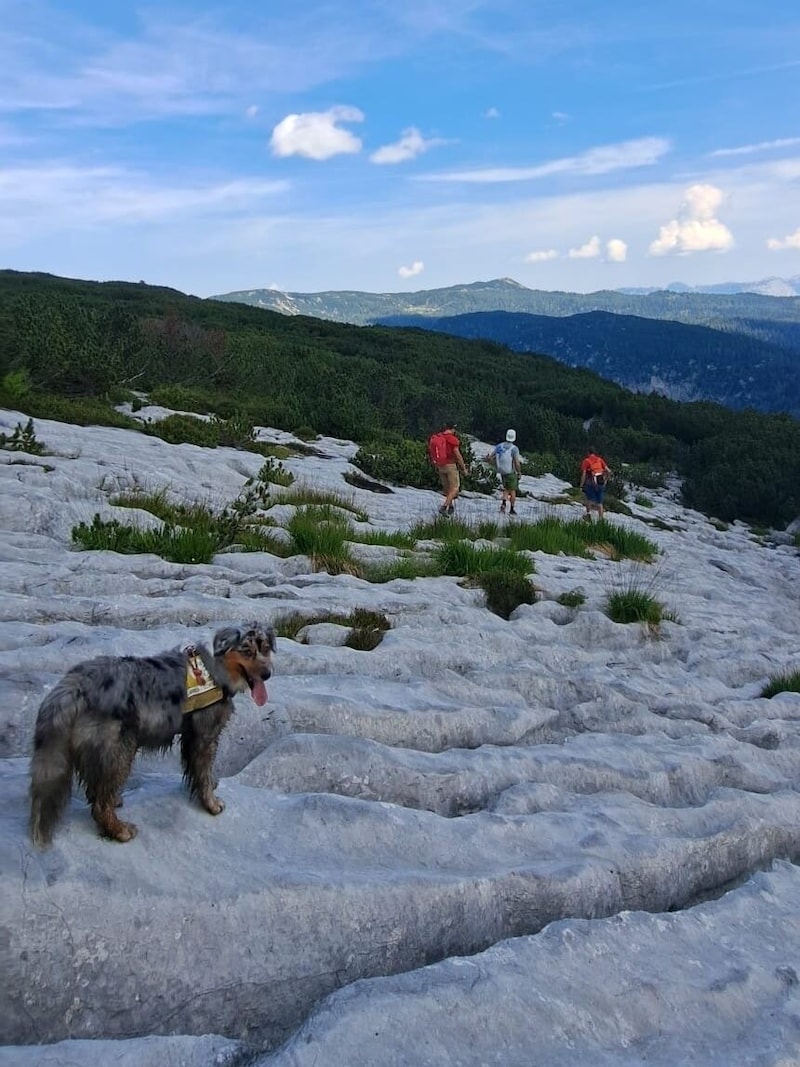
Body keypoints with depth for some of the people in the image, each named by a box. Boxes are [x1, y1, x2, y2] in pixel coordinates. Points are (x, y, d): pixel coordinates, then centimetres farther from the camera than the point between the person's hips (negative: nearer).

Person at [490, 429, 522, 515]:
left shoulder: (499, 446, -1)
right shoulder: (514, 448, -16)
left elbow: (490, 458, 0)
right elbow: (517, 463, -20)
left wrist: (497, 466, 13)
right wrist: (519, 472, -4)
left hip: (502, 472, 5)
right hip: (511, 472, -4)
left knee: (506, 489, 20)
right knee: (513, 491, 9)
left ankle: (503, 503, -3)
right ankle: (512, 509, 15)